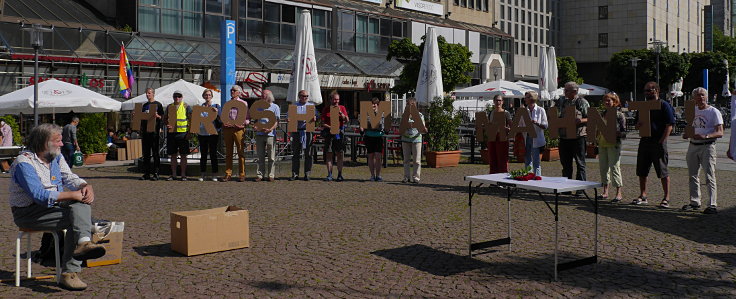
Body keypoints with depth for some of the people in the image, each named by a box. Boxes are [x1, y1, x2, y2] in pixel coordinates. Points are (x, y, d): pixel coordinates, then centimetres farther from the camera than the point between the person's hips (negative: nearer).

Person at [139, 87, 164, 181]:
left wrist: (157, 116, -22)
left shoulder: (158, 104, 2)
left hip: (154, 131, -6)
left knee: (155, 153, -4)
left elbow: (162, 118, -3)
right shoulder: (144, 105, 18)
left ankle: (156, 173, -2)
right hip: (145, 131, 6)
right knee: (146, 153, 7)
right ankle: (146, 173, 12)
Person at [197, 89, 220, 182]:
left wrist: (216, 114, -18)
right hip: (202, 133, 2)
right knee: (203, 154, 5)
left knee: (213, 154, -1)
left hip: (213, 133, -2)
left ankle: (214, 174, 4)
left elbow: (220, 120, -1)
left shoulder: (216, 106, 4)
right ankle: (203, 174, 11)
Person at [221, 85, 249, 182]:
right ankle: (228, 174, 7)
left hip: (238, 129, -3)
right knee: (228, 153, 4)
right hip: (227, 129, 4)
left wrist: (243, 123, -14)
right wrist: (223, 132, 9)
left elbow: (247, 118, 5)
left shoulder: (243, 103, 7)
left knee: (240, 152, -2)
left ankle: (242, 175, 2)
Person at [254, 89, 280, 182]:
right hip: (259, 134, 4)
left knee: (271, 157, 0)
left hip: (270, 134, -4)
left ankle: (271, 175, 4)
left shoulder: (275, 107, 5)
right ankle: (260, 175, 6)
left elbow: (277, 121, -2)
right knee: (260, 156, 4)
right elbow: (256, 119, 21)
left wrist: (270, 129, -19)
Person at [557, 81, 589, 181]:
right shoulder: (564, 102, 16)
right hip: (564, 137, 6)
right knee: (565, 163, 12)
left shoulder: (582, 102, -3)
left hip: (578, 136, -6)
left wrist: (581, 120, -24)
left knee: (580, 163, 0)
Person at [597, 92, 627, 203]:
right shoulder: (603, 114, 13)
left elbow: (624, 132, -6)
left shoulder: (619, 115, -4)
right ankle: (605, 191, 19)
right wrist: (597, 135, 2)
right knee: (603, 167, 9)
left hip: (613, 144, -6)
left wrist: (615, 134, -23)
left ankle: (618, 194, -5)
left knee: (614, 167, -9)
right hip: (602, 143, 6)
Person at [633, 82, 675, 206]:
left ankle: (666, 198, 4)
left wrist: (661, 141, -16)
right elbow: (637, 126, 21)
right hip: (644, 141, 7)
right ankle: (643, 196, 18)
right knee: (642, 171, 8)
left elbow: (669, 125, -10)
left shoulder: (664, 105, -4)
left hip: (658, 142, -7)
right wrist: (639, 123, -4)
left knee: (663, 172, -2)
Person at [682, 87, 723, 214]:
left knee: (709, 177, -9)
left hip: (707, 146, -6)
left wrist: (705, 136, -29)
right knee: (692, 176, 11)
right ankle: (694, 202, 21)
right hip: (693, 146, 6)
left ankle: (712, 205, -10)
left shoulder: (714, 112, -5)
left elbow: (720, 133, -12)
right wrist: (686, 134, 3)